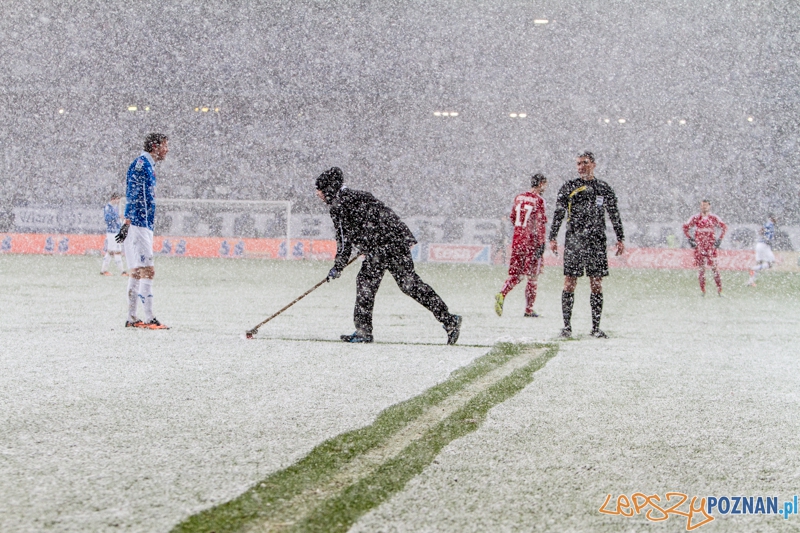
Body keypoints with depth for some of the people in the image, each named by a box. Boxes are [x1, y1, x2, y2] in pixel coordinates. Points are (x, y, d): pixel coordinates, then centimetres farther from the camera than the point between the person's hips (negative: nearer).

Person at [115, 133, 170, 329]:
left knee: (137, 273, 11)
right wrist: (128, 221, -28)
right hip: (138, 225, -11)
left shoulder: (148, 165, 22)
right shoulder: (141, 163, -10)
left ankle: (131, 319, 13)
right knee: (147, 271, -13)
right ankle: (149, 319, -16)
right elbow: (133, 194, -20)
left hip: (144, 226, 11)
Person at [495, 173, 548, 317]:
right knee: (533, 276, 4)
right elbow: (540, 223, -15)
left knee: (516, 274, 10)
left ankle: (502, 294, -15)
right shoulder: (538, 200, -10)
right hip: (532, 241, -6)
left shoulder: (519, 197, 10)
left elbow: (512, 218, 20)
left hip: (517, 240, 6)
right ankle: (529, 309, 6)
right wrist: (541, 243, -13)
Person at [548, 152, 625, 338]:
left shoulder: (604, 189, 11)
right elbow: (558, 214, 4)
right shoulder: (568, 187, 5)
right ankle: (567, 326, 0)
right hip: (573, 241, -2)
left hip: (597, 242, 2)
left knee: (597, 285, 1)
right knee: (570, 283, -4)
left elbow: (614, 215, 15)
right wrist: (552, 238, -3)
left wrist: (620, 239, 9)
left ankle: (596, 327, 4)